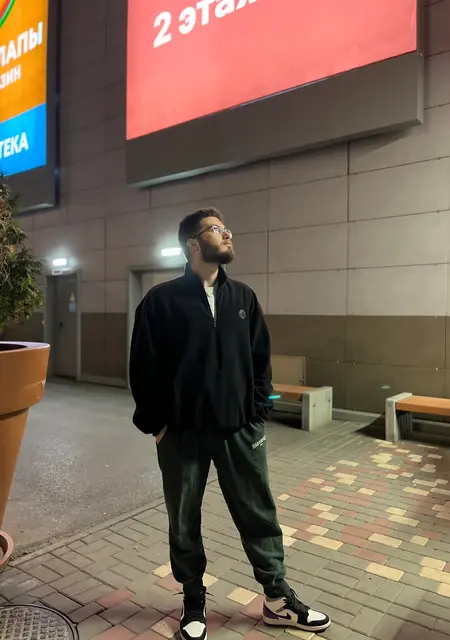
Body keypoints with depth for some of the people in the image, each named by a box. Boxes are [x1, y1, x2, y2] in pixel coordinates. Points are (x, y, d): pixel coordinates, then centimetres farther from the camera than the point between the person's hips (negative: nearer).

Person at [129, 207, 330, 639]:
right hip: (182, 434, -2)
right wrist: (155, 425, -3)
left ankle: (278, 599, 35)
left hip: (239, 430, 3)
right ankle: (194, 602, 37)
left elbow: (261, 359, 8)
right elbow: (144, 368, -4)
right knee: (183, 523, 14)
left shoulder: (243, 297, 5)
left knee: (259, 516, 14)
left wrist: (258, 414, 4)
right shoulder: (161, 300, -7)